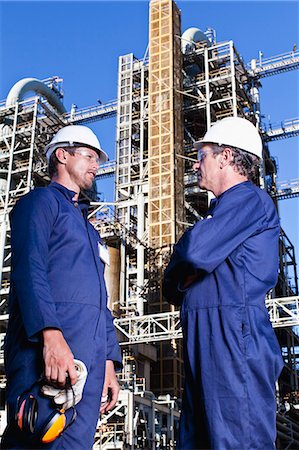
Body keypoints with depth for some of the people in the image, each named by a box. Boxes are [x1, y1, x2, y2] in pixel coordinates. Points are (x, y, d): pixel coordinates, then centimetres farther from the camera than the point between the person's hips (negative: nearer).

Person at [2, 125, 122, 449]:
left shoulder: (88, 229, 31)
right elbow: (29, 267, -12)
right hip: (47, 350, -7)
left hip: (90, 362, 7)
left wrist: (109, 363, 17)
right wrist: (51, 334, -25)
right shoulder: (41, 200, 6)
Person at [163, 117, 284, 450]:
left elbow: (195, 253, -18)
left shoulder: (250, 199, -2)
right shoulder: (224, 210, 28)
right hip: (206, 343, 10)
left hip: (233, 335, -10)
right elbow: (173, 289, 26)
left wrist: (176, 273, 5)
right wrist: (179, 282, 2)